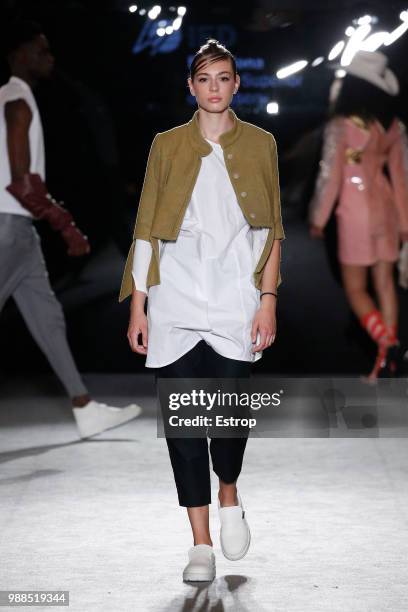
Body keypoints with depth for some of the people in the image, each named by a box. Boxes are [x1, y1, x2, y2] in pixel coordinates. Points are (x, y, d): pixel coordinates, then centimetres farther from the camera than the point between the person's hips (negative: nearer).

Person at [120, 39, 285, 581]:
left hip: (235, 302, -1)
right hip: (175, 302, 1)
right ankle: (201, 545, 7)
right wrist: (138, 306, 2)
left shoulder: (260, 144, 8)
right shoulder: (167, 146, 9)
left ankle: (229, 496, 25)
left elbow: (271, 230, 7)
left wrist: (268, 300, -2)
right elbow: (146, 228, 8)